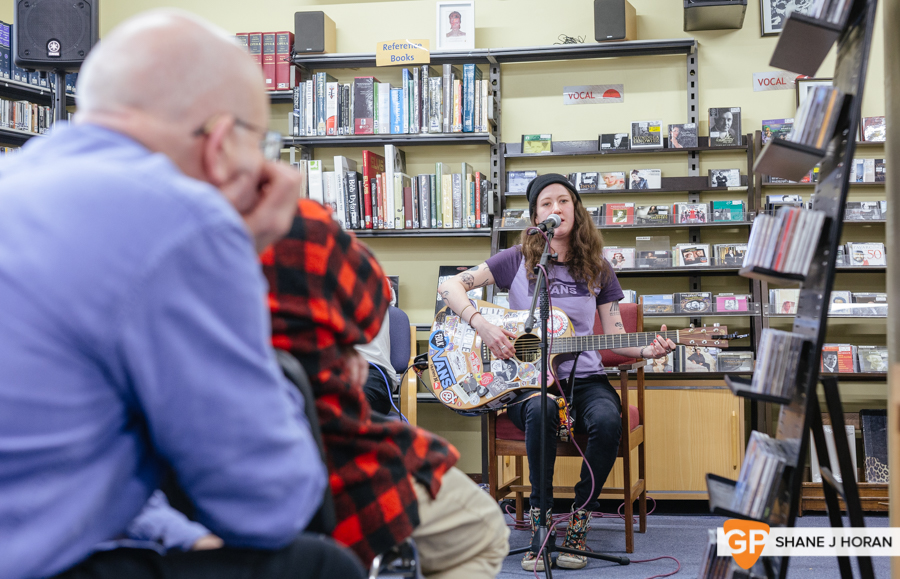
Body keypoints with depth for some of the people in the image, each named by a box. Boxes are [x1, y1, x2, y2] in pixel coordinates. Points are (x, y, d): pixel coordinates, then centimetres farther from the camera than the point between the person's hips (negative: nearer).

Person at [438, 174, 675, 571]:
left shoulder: (598, 270, 11)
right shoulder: (518, 260, 5)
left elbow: (615, 338, 11)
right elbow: (451, 286, 1)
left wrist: (647, 350, -10)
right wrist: (481, 325, -14)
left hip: (584, 377, 2)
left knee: (608, 419, -32)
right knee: (540, 411, -38)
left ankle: (577, 524, -16)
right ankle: (541, 523, -23)